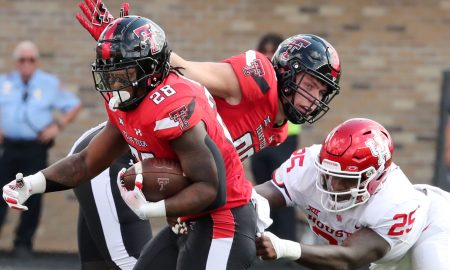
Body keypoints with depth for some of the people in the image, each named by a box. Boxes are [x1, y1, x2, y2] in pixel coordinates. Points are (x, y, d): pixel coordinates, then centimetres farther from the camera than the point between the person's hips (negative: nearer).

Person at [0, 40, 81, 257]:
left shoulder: (50, 84, 6)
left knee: (32, 198, -2)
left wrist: (58, 126, -1)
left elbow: (74, 106, 12)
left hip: (36, 149, -1)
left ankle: (23, 243, 8)